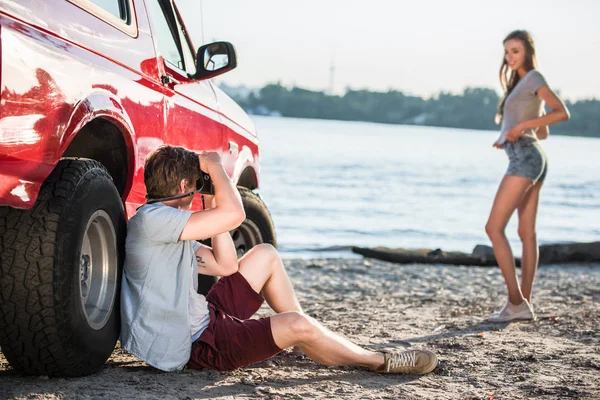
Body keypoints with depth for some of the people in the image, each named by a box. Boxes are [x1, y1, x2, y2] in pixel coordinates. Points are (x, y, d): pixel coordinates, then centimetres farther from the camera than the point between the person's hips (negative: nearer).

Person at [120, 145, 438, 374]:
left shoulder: (173, 231, 13)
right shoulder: (150, 219, -20)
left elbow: (226, 266, 15)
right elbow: (234, 214, -27)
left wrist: (214, 204, 10)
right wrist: (214, 166, -11)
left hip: (203, 320, 11)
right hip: (189, 346, -11)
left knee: (265, 255, 16)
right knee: (295, 325, -21)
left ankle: (313, 341, 20)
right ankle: (381, 362, 3)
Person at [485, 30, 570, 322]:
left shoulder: (533, 78, -5)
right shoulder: (524, 85, 21)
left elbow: (562, 112, -17)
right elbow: (543, 132, 24)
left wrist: (522, 126, -21)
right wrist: (508, 139, 12)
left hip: (524, 158, -10)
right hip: (533, 159, 10)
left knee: (494, 227, -13)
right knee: (527, 233, 6)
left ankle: (515, 301, -15)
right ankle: (524, 304, 5)